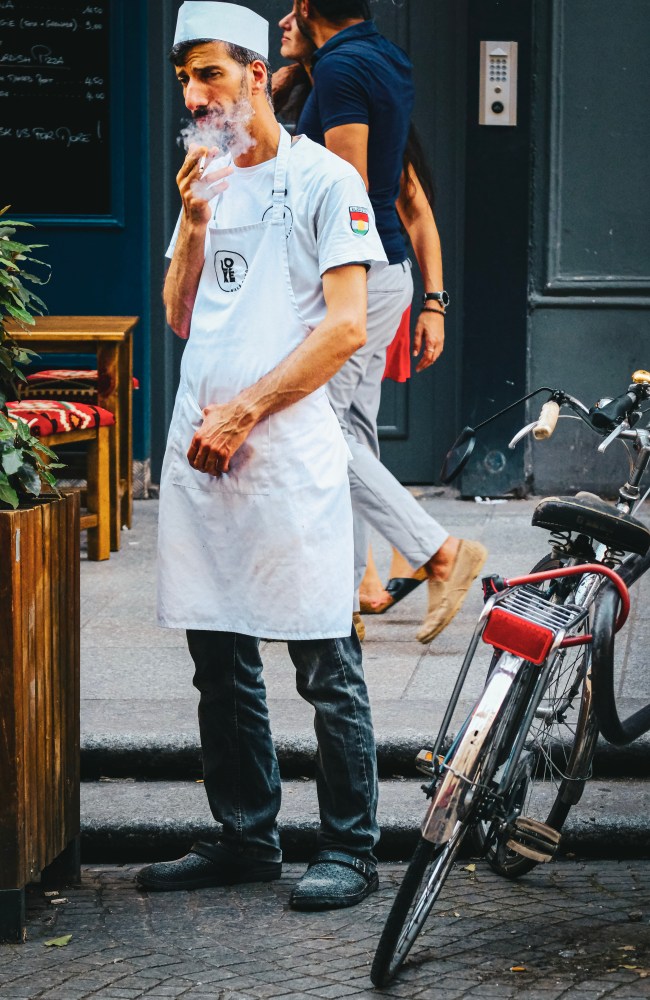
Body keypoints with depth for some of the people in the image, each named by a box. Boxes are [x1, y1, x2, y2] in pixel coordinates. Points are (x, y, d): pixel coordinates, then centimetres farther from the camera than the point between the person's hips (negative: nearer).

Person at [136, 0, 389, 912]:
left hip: (288, 453, -7)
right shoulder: (206, 182, 17)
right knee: (221, 663, 11)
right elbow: (180, 318, 15)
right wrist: (194, 223, 0)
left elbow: (345, 327, -10)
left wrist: (243, 412, -13)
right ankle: (246, 839, 21)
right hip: (201, 451, 7)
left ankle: (350, 850, 5)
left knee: (326, 667, -3)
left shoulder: (324, 180, -3)